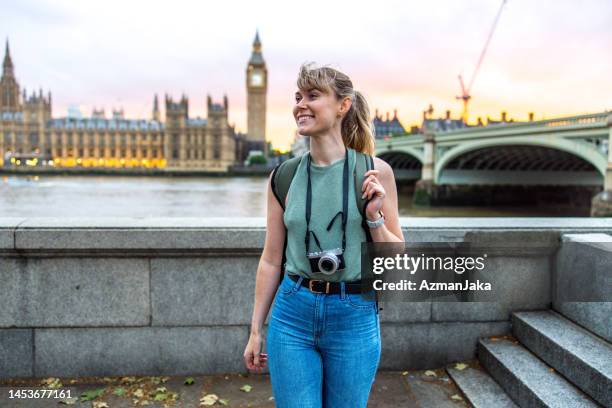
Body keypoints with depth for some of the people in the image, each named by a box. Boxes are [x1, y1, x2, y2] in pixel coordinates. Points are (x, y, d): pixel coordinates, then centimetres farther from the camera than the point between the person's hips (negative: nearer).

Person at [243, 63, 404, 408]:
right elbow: (271, 259, 5)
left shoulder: (374, 172, -6)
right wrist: (256, 330, 10)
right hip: (292, 313, 1)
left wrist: (374, 217, -17)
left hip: (354, 317, -1)